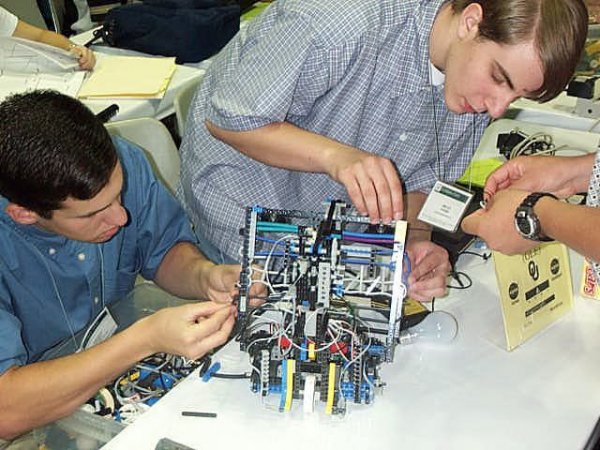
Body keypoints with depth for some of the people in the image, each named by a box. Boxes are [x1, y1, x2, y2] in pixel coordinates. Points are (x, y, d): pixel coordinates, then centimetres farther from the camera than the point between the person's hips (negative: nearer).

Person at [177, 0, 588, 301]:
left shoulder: (477, 82, -13)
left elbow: (419, 179, -3)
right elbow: (228, 119, -28)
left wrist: (417, 240, -24)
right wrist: (336, 155, -41)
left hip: (334, 215, 6)